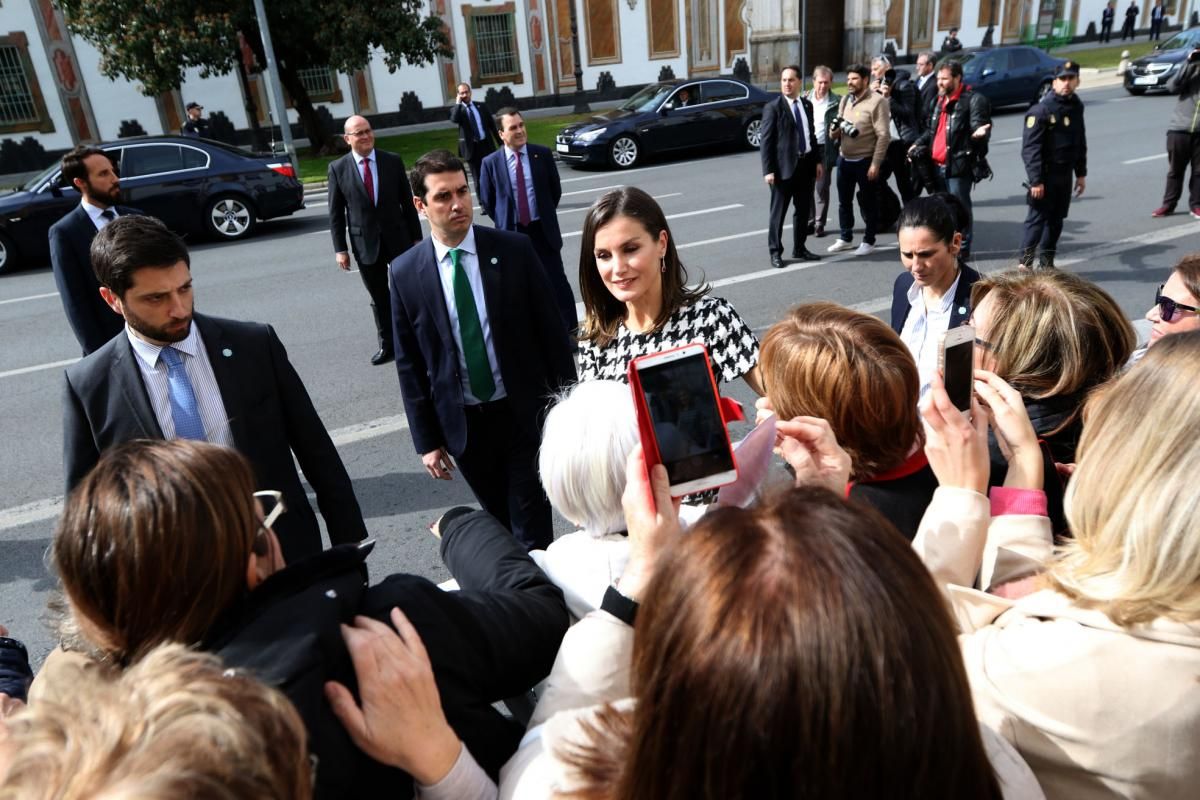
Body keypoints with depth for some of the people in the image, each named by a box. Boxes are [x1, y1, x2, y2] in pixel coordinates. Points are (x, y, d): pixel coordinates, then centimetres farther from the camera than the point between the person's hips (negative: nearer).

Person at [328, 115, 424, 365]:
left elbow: (407, 202, 3)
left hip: (398, 239, 0)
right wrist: (340, 249, -4)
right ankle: (387, 345, 21)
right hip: (365, 243, 0)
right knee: (379, 298, 10)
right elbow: (336, 213, 0)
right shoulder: (337, 168, -2)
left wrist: (416, 237, 2)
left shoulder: (393, 161, -1)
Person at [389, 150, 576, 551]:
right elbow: (409, 363, 1)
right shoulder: (406, 273, -4)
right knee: (499, 521, 18)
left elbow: (551, 330, -3)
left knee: (532, 524, 4)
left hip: (525, 412, -1)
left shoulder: (515, 249, -7)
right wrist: (426, 439, 1)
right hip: (462, 423, 2)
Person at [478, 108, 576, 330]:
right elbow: (486, 201, 5)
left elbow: (555, 190, 8)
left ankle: (571, 329, 17)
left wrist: (544, 216, 9)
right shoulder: (491, 163, -5)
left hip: (543, 230, 1)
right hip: (512, 233, 0)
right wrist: (505, 221, 8)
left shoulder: (542, 154, -1)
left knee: (557, 282, 5)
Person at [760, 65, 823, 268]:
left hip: (806, 164, 6)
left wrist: (817, 161, 11)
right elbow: (765, 141, -11)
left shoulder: (807, 105, 11)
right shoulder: (772, 108, -7)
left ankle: (799, 248, 25)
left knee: (803, 210, 13)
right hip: (784, 166, -6)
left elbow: (812, 135, 18)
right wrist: (768, 170, -17)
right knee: (778, 212, 2)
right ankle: (775, 252, 11)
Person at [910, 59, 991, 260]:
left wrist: (979, 133, -37)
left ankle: (962, 249, 5)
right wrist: (919, 144, 16)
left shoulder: (973, 100, -8)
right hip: (937, 164, 8)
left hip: (958, 165, -8)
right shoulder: (940, 100, 18)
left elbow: (980, 126, -15)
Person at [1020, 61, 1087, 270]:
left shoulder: (1076, 106, 10)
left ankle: (1046, 264, 20)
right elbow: (1030, 148, -19)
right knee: (1037, 218, -8)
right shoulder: (1041, 109, -14)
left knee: (1056, 221, 11)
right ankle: (1025, 264, -4)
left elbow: (1080, 142, 17)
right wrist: (1036, 180, -23)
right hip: (1045, 175, -7)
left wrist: (1081, 173, 15)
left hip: (1065, 174, 7)